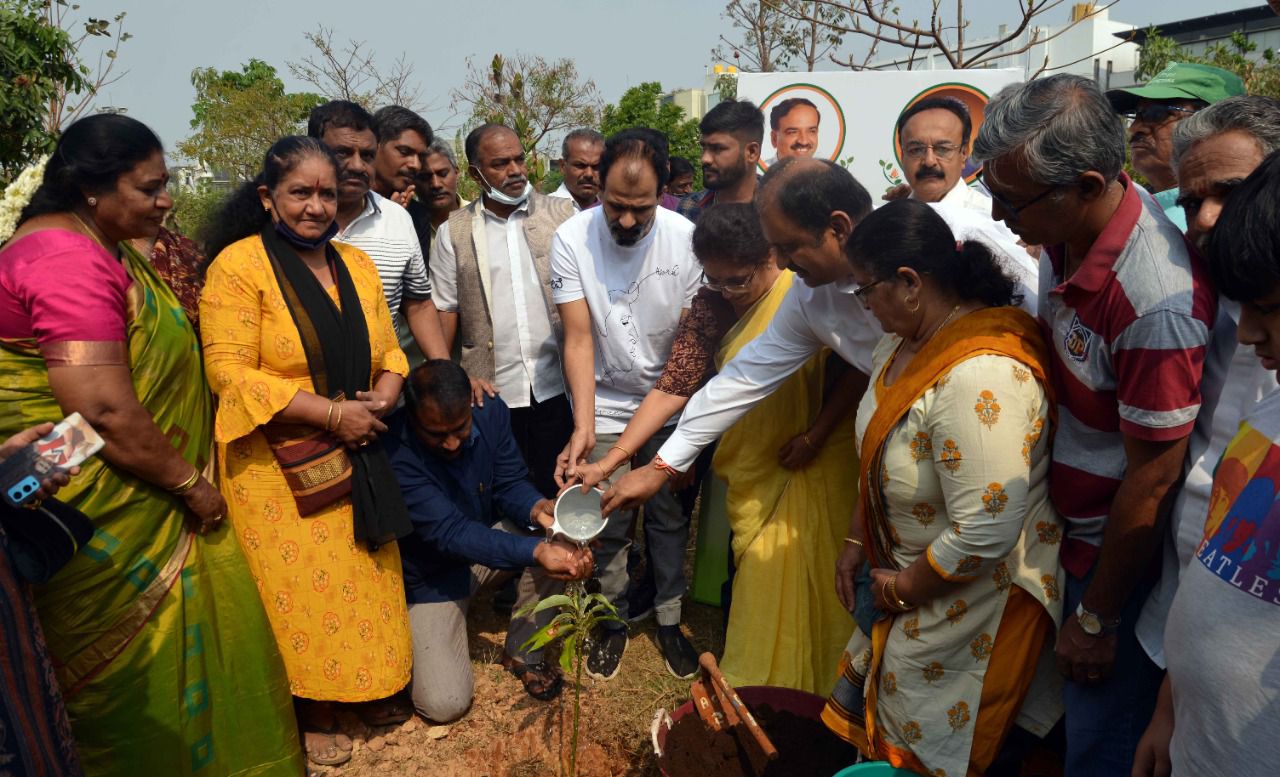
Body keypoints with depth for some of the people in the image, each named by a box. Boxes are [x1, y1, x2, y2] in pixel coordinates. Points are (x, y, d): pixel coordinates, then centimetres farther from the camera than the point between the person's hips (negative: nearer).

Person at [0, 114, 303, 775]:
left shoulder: (104, 248, 12)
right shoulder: (68, 260, -22)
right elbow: (105, 410, -28)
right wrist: (191, 483, -16)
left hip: (145, 498, 10)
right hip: (103, 516, -10)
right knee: (140, 663, 6)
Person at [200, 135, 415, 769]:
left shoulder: (355, 262, 9)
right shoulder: (239, 264, -10)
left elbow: (387, 349, 14)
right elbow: (229, 372, -16)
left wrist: (385, 393, -8)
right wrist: (332, 413, -18)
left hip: (354, 455, 5)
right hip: (279, 465, -5)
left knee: (364, 580, 13)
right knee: (304, 589, 7)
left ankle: (368, 688, 35)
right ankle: (312, 715, 28)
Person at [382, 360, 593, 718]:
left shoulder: (490, 411, -17)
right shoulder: (394, 456, -32)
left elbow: (511, 483, -10)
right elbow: (451, 533, -38)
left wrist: (538, 508, -35)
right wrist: (536, 552, -51)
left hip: (489, 536, 5)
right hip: (432, 576, -4)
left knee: (554, 532, -26)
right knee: (445, 704, -16)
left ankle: (523, 652, -4)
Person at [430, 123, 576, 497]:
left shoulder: (561, 213, 3)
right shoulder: (453, 232, 4)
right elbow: (445, 309, 5)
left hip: (558, 385, 0)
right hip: (491, 390, 1)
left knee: (559, 490, 8)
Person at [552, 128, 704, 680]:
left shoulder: (686, 239, -13)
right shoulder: (571, 239, -15)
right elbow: (578, 338, -17)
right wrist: (584, 426, -27)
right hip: (603, 404, -1)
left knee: (670, 516, 10)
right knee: (606, 523, 6)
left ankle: (669, 620, 29)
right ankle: (613, 620, 29)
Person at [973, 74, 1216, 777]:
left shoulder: (1158, 303, -31)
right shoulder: (1065, 232, -6)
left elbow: (1152, 478, -22)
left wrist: (1096, 618, -11)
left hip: (1120, 553, -7)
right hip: (1067, 529, 7)